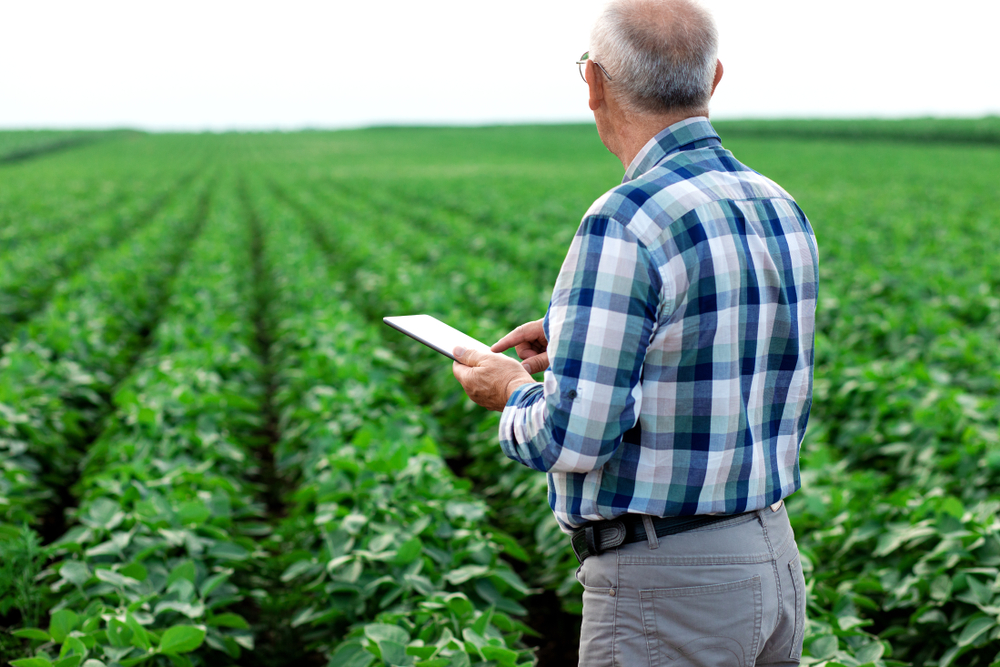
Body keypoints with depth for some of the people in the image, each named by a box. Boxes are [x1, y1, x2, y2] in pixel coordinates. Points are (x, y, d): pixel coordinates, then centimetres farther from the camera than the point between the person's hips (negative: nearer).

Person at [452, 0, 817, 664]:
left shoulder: (625, 224, -21)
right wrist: (575, 334, 19)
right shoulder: (783, 211, 5)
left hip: (667, 589, -8)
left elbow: (575, 439, -22)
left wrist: (513, 394, -1)